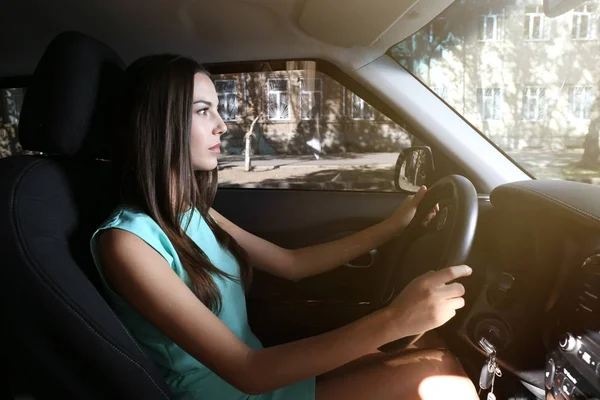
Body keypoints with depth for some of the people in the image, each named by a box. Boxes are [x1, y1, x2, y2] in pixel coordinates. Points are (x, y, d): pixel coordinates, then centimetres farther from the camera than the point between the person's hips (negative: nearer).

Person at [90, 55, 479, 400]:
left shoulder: (192, 211, 5)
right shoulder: (125, 240, -20)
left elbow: (291, 263, 8)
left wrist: (393, 225, 6)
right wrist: (391, 320, -34)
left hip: (262, 368, 7)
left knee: (438, 362, -3)